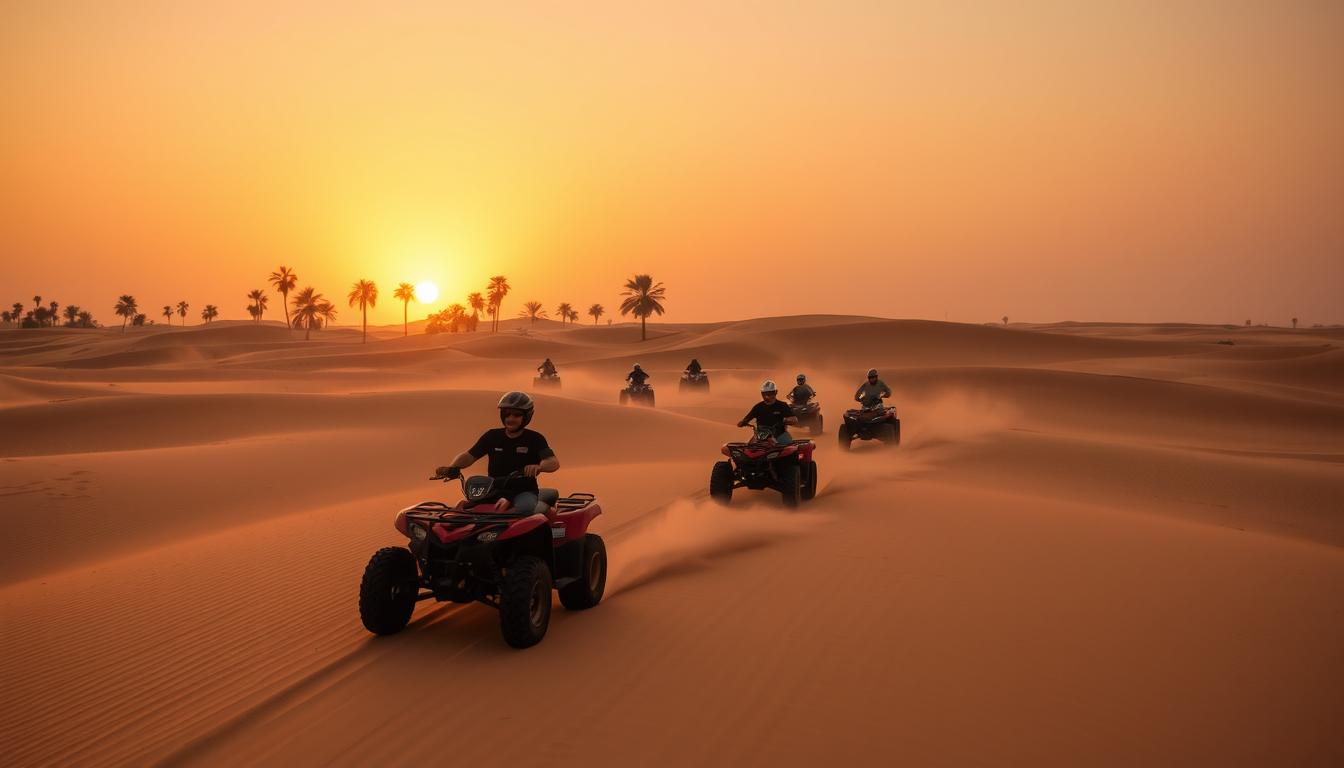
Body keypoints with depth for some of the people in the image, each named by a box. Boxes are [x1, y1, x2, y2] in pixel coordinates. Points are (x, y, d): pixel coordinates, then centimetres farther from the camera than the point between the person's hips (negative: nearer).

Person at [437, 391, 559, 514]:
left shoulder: (534, 439, -2)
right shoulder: (492, 436, 8)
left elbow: (554, 462, -15)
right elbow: (469, 456, 7)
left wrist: (538, 467, -38)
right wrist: (451, 468, -14)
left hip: (524, 491, -3)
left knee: (524, 507, -38)